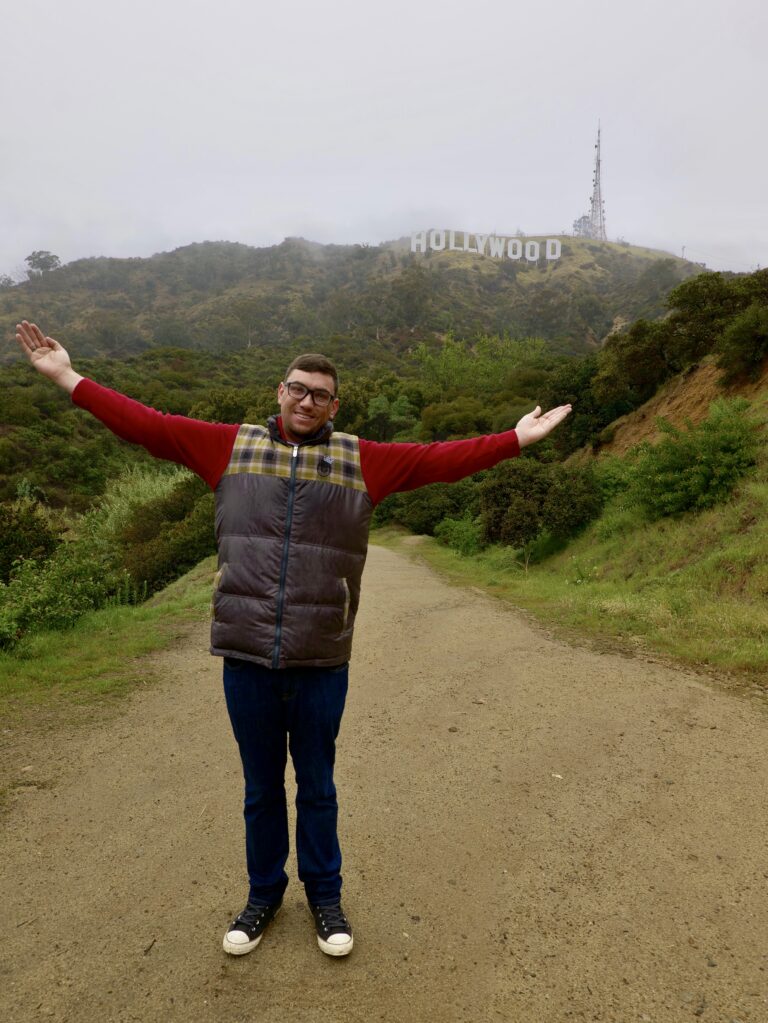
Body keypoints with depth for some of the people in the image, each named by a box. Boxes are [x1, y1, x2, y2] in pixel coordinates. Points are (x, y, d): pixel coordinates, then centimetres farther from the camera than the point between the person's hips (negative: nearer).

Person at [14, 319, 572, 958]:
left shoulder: (362, 461, 2)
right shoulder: (231, 447, 4)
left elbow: (443, 460, 1)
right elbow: (145, 425, 5)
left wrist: (516, 439, -1)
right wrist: (67, 377, 6)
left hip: (321, 664, 0)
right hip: (247, 659, 1)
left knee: (317, 788, 17)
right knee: (261, 790, 18)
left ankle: (325, 897, 38)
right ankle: (264, 897, 40)